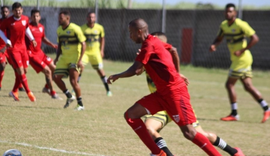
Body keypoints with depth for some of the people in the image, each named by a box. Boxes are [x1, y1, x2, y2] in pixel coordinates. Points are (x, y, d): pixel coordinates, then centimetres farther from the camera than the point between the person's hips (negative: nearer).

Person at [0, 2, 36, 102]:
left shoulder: (25, 19, 0)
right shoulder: (8, 21, -14)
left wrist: (32, 39, 9)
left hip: (22, 47, 6)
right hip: (13, 49, -6)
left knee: (24, 70, 8)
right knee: (20, 70, -12)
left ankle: (14, 91, 25)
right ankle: (29, 93, -7)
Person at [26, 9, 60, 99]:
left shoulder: (41, 27, 7)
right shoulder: (28, 27, -16)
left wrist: (52, 45, 10)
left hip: (39, 52, 8)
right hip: (31, 54, -8)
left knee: (54, 68, 11)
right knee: (47, 71, -12)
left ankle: (47, 88, 30)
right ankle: (52, 93, 1)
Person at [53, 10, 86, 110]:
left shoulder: (75, 29, -14)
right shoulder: (59, 30, 9)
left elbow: (83, 44, -15)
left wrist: (80, 60, -21)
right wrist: (57, 57, 9)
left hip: (74, 58, -7)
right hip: (64, 58, 7)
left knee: (73, 81, -13)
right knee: (56, 77, -1)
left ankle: (80, 104, -1)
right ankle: (69, 96, 17)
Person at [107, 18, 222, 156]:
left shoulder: (149, 44, -14)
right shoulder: (154, 42, 13)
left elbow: (135, 70, -17)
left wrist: (116, 76, -1)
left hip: (174, 91, -10)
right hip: (163, 93, 10)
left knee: (188, 132, -14)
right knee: (130, 115, -1)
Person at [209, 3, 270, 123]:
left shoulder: (240, 25, -16)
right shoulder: (224, 25, 9)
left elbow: (255, 38, -19)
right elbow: (219, 38, 22)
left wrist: (242, 51, -22)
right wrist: (214, 45, -1)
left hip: (242, 59, -8)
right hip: (237, 59, 8)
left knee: (229, 84, -5)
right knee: (248, 87, 7)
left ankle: (234, 114, 3)